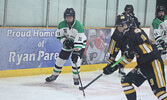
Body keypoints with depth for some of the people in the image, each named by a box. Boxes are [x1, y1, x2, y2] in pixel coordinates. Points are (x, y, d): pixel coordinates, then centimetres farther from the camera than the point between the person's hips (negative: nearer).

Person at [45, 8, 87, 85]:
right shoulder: (61, 25, -15)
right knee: (61, 58, 4)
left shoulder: (79, 26, -31)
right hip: (68, 43, 4)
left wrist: (76, 52, -39)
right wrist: (65, 41, -18)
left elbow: (79, 41, -33)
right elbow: (59, 35, 0)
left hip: (79, 45, -4)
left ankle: (76, 77, 0)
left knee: (75, 60, -18)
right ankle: (54, 75, 22)